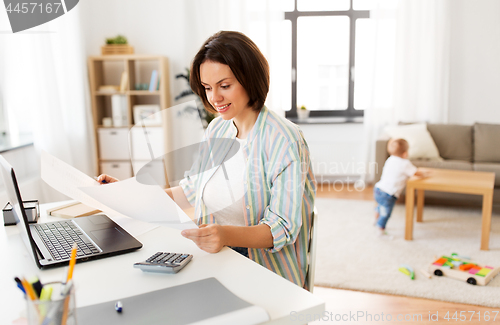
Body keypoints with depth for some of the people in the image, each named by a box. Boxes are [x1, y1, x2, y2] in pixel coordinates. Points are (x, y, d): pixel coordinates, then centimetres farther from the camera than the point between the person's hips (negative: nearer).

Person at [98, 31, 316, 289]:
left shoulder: (284, 141, -15)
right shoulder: (216, 130, 8)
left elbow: (283, 228, -18)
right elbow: (191, 191, 17)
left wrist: (227, 234, -36)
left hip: (268, 277, -6)